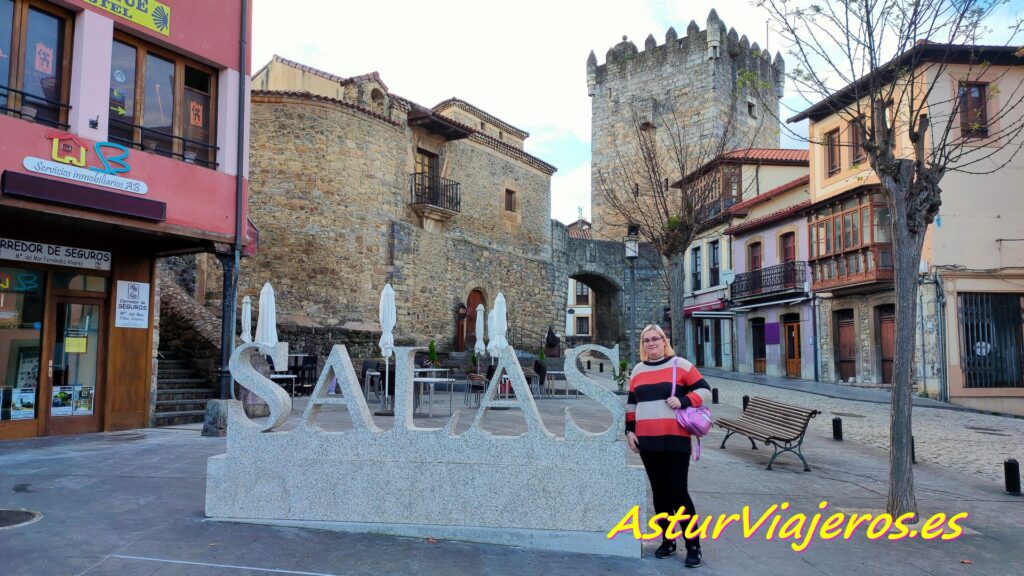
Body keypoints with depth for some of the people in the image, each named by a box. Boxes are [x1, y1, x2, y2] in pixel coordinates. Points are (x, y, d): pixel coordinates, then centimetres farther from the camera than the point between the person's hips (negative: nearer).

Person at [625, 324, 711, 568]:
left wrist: (683, 401, -17)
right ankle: (667, 540, 23)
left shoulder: (680, 365, -1)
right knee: (659, 491, 10)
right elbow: (631, 403, 19)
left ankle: (693, 546, 8)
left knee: (678, 491, -5)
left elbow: (705, 391, -2)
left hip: (675, 439, -4)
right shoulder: (638, 370, 13)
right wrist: (630, 430, 11)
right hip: (647, 441, 4)